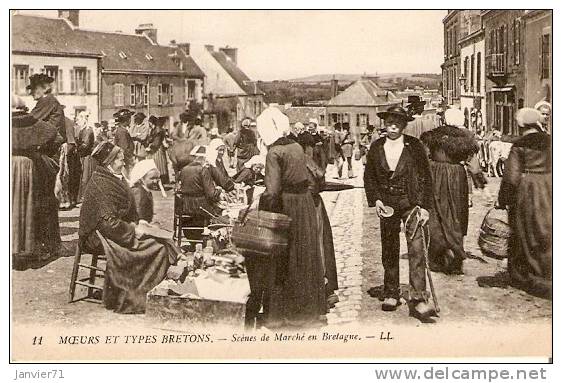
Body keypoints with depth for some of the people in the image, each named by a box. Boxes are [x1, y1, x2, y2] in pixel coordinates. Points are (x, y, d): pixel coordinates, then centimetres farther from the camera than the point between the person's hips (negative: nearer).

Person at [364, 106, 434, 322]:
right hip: (386, 204, 3)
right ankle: (391, 294, 24)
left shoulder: (414, 146, -3)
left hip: (411, 202, -3)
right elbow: (369, 176, 10)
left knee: (416, 248, -13)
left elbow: (426, 177, -1)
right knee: (389, 251, 11)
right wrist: (376, 200, -4)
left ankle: (418, 300, -14)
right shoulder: (376, 148, 4)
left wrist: (425, 206, -6)